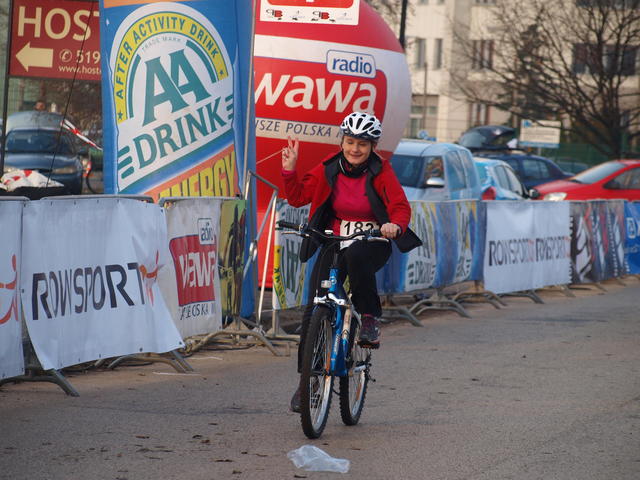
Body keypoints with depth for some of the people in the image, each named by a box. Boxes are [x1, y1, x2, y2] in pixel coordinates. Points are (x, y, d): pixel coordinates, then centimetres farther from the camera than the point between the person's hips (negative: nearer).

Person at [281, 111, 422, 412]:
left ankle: (370, 318, -20)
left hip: (371, 244, -3)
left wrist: (395, 225, -33)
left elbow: (401, 207, -12)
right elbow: (297, 197, 6)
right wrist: (289, 170, -9)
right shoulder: (328, 170, 0)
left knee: (355, 256, -41)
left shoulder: (380, 172, -6)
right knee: (314, 311, -9)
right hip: (334, 244, 3)